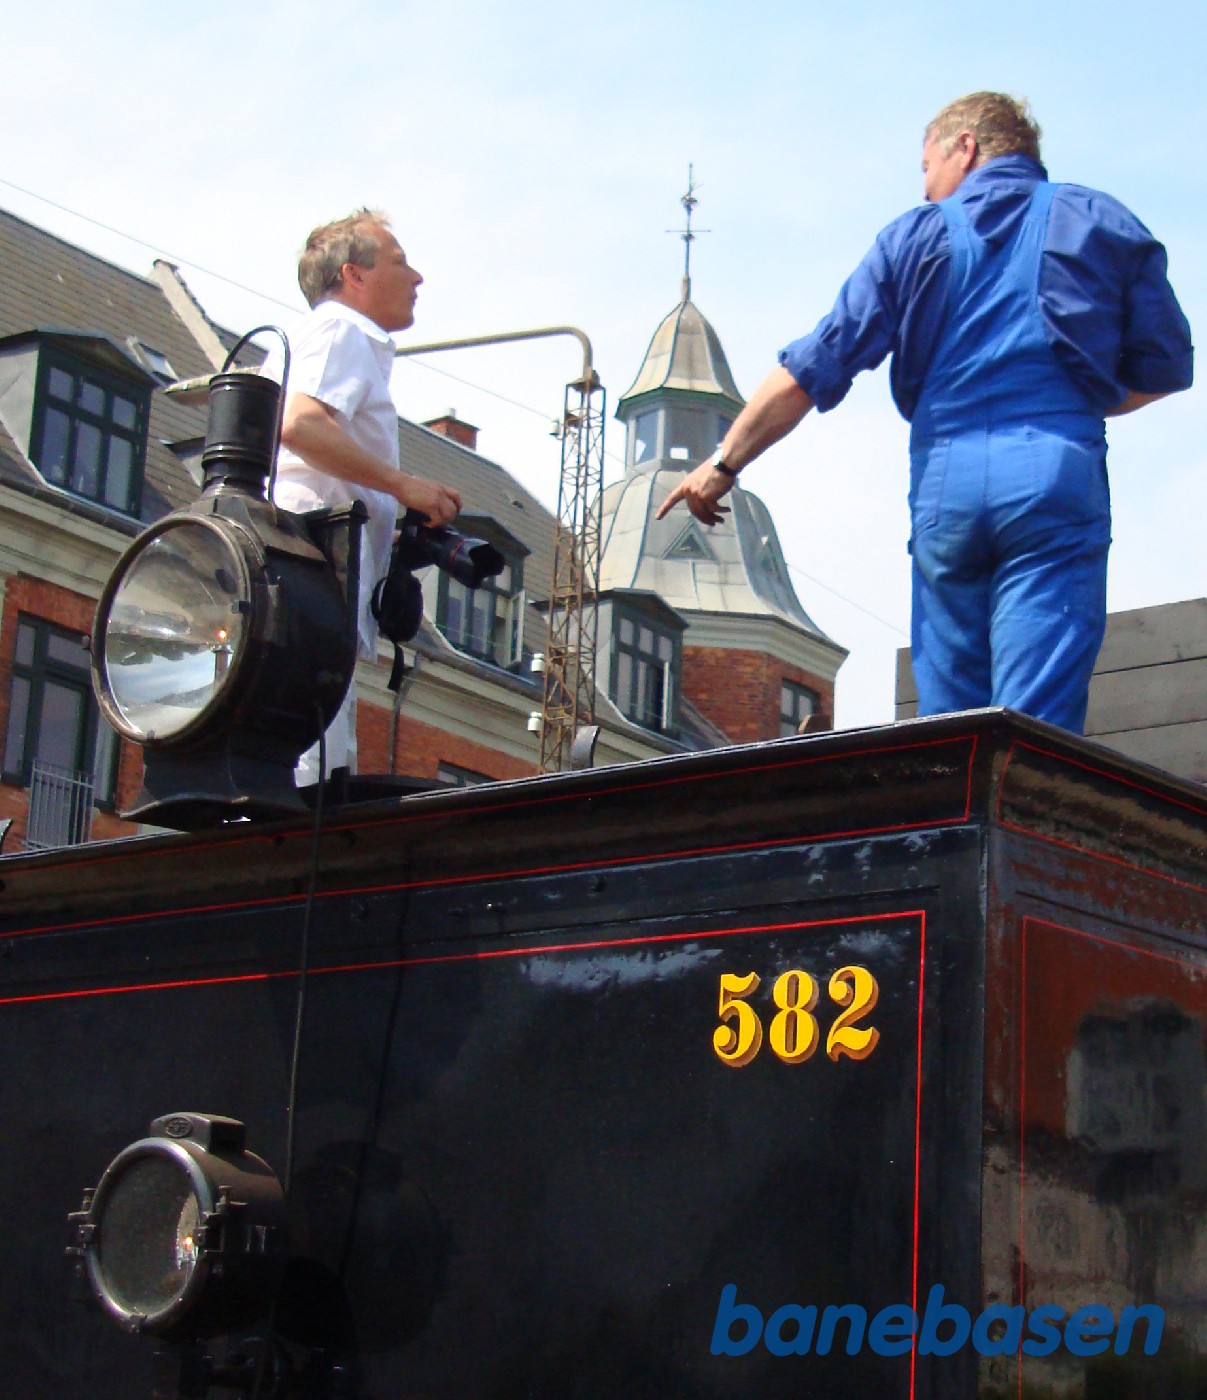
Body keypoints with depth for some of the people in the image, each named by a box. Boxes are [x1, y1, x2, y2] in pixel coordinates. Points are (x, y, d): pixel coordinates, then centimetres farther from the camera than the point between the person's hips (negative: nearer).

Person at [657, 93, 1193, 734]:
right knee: (1036, 722, -9)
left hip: (945, 478, 1)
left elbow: (809, 371, 9)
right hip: (1060, 472, -1)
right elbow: (1166, 368, 13)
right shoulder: (1103, 223, 14)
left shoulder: (917, 236, 13)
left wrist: (723, 464, 17)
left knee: (949, 715, 7)